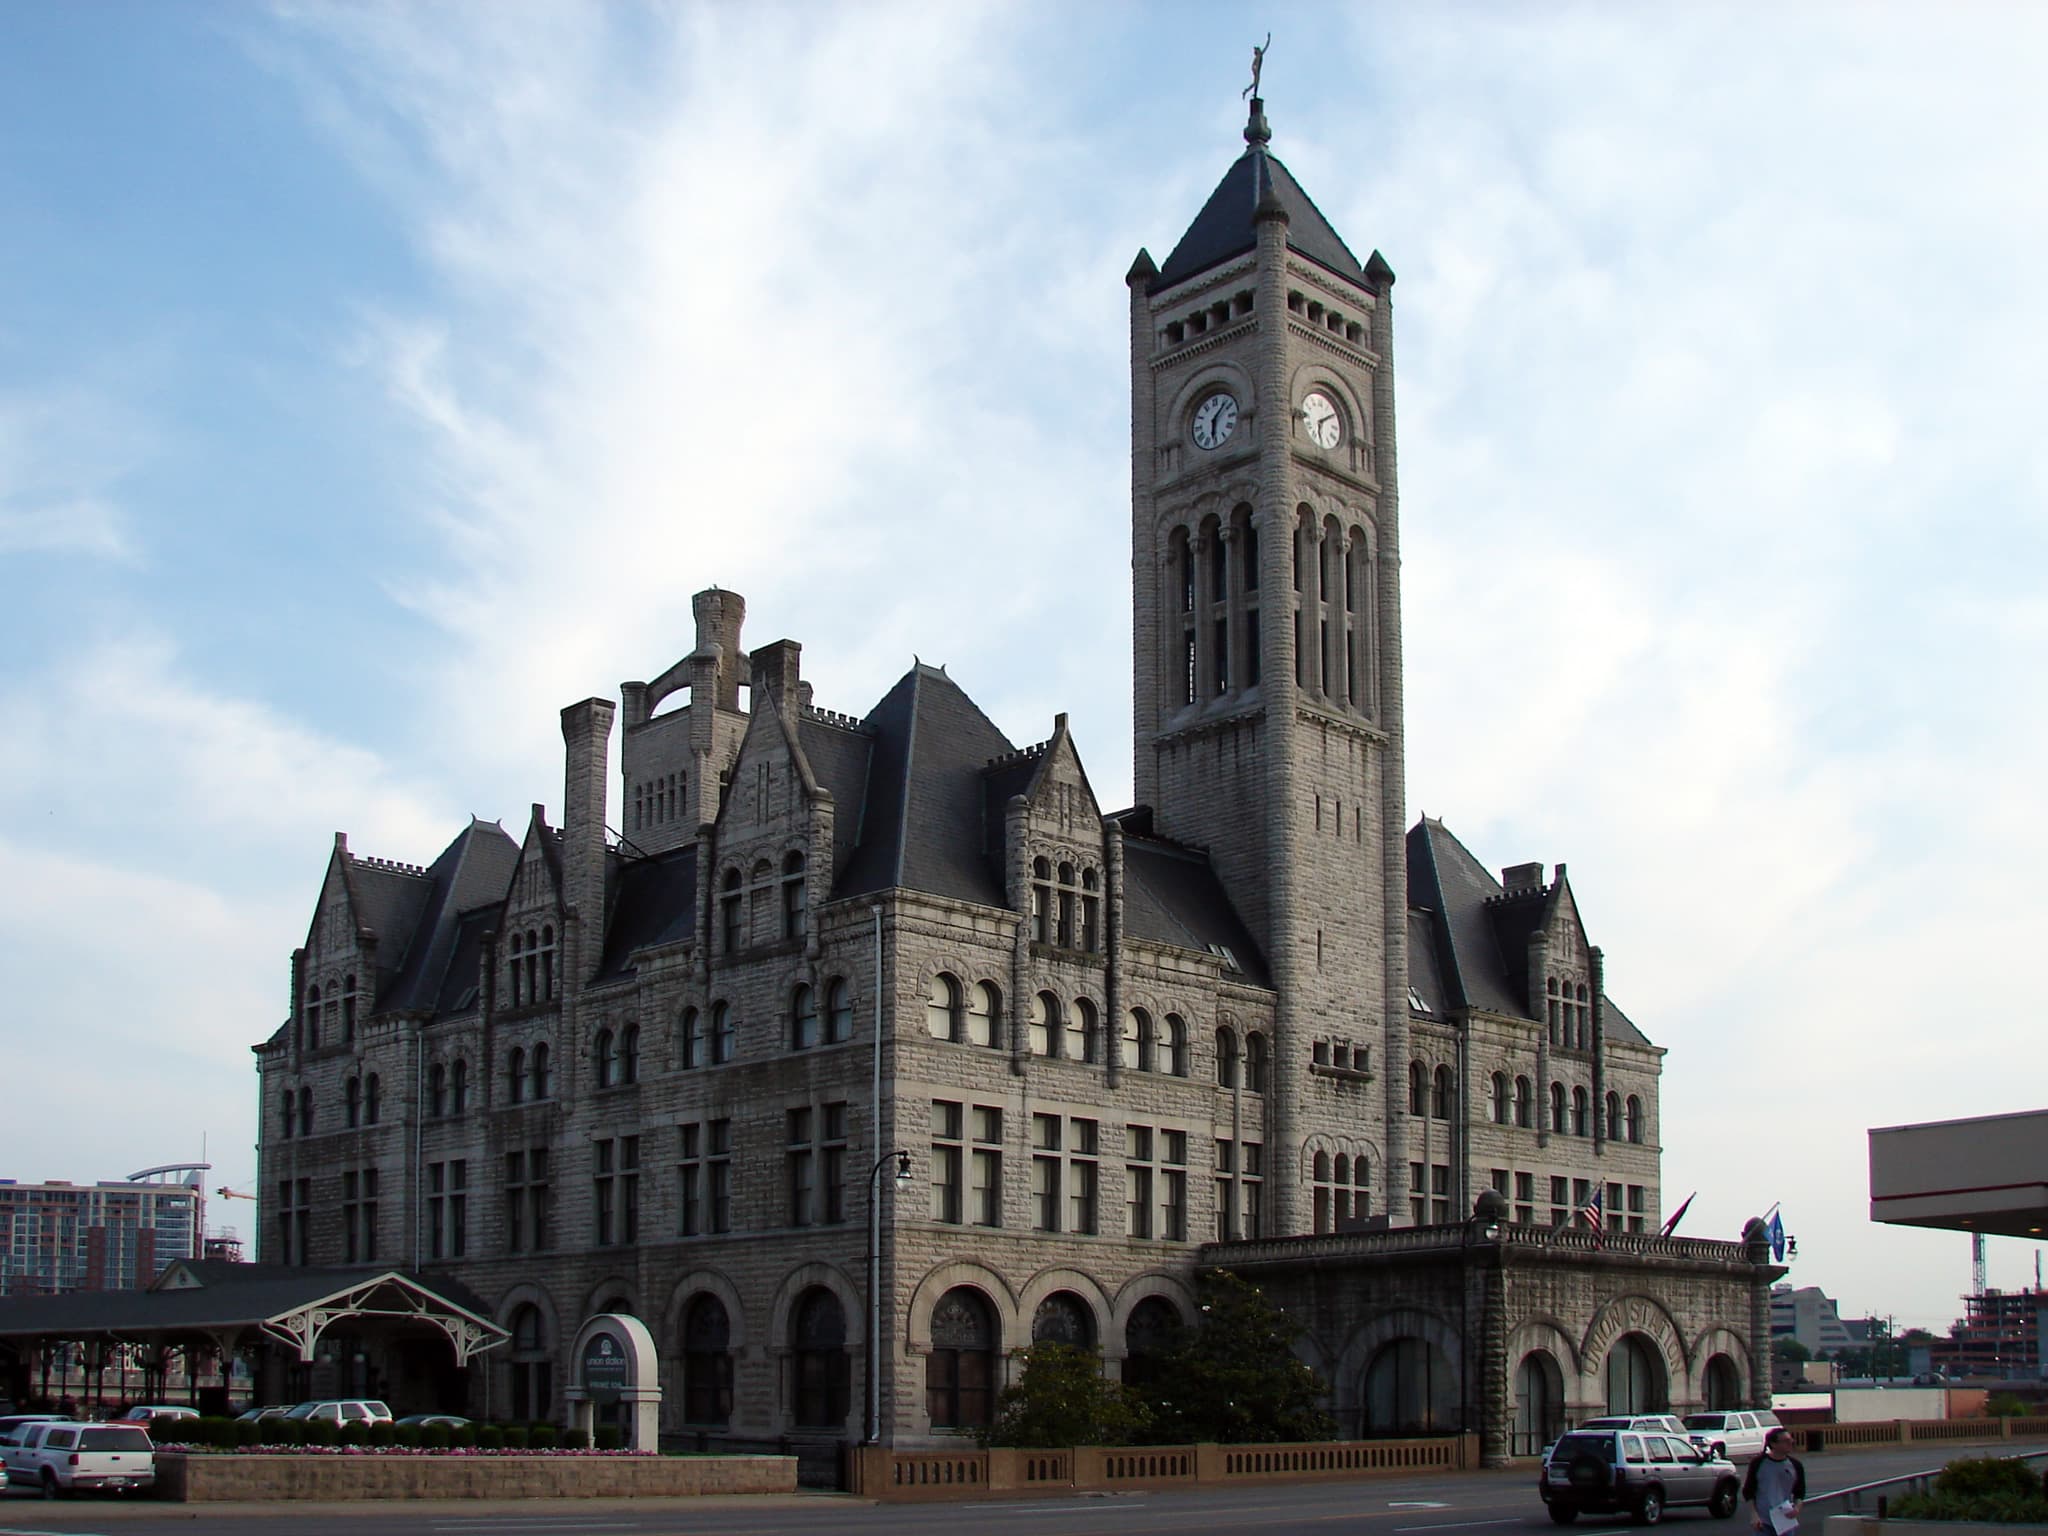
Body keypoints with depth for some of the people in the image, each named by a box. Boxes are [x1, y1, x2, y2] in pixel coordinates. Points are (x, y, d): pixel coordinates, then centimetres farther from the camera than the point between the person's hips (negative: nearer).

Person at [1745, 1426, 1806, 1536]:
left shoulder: (1795, 1465, 3)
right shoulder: (1758, 1463, -3)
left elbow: (1800, 1493, 12)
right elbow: (1748, 1492, 2)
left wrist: (1797, 1508, -8)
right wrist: (1753, 1514, -8)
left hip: (1786, 1521, 2)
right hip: (1763, 1522, -2)